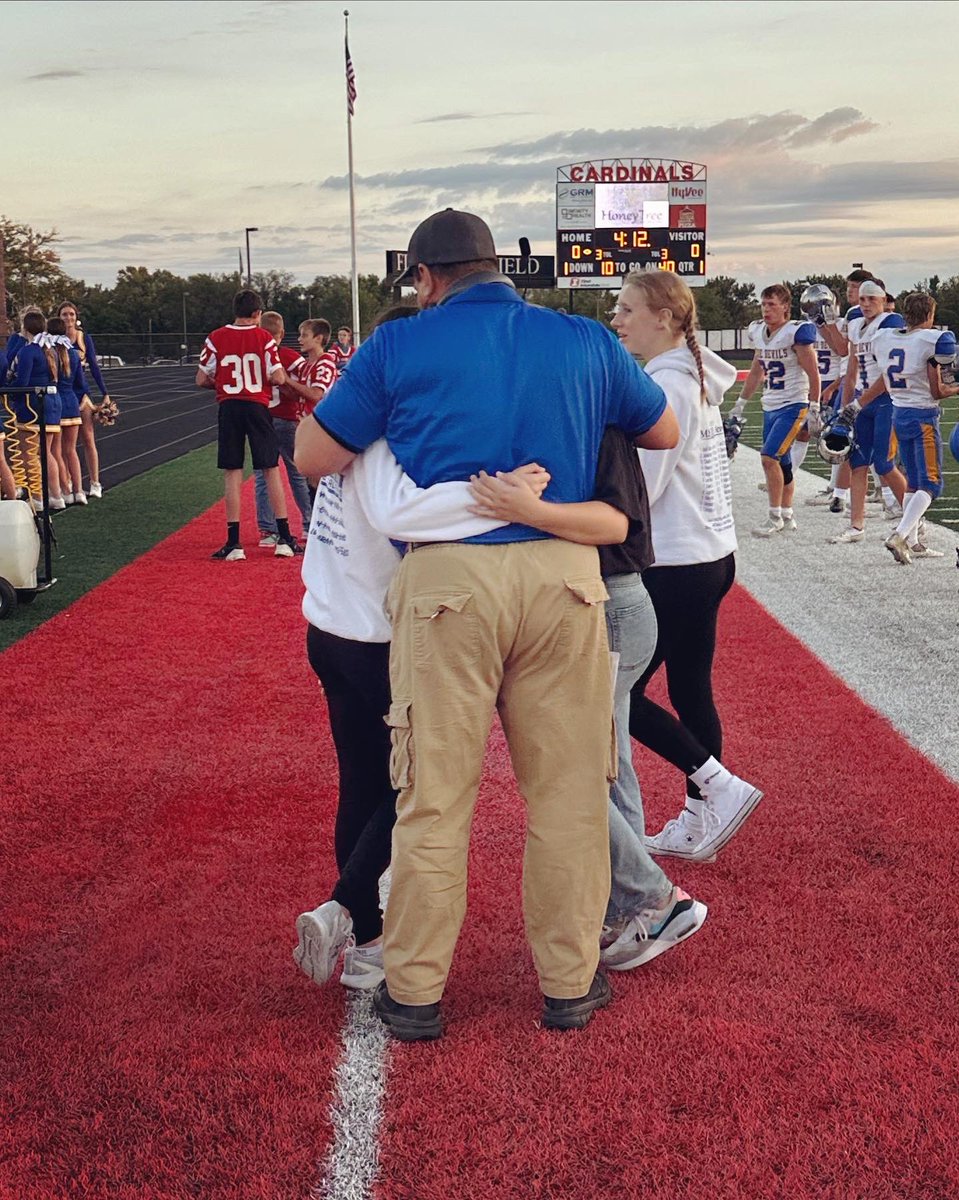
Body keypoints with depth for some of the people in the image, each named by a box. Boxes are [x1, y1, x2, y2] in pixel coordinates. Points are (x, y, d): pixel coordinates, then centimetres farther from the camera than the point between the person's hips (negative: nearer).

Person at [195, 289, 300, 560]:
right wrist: (286, 378, 16)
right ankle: (285, 538, 8)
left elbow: (201, 380, 2)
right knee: (271, 470, 7)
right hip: (257, 406, 0)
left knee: (232, 473, 3)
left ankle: (234, 543, 0)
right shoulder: (264, 338, -2)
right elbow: (277, 378, -7)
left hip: (228, 407, 0)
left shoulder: (216, 338, 1)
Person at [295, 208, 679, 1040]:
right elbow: (665, 433, 23)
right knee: (568, 791, 12)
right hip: (563, 574, 2)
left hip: (445, 580, -1)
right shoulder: (585, 342, 11)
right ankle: (571, 985, 24)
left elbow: (313, 458, 5)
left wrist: (367, 405, 23)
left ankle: (414, 993, 21)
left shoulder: (400, 346, 3)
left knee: (434, 796, 8)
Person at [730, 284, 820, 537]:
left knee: (770, 458, -16)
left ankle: (776, 518, -6)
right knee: (781, 463, 12)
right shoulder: (758, 331, 8)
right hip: (770, 408, 7)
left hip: (793, 406, -7)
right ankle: (787, 517, 23)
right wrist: (740, 403, 24)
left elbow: (813, 374, -12)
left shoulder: (796, 332, -14)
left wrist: (814, 409, -14)